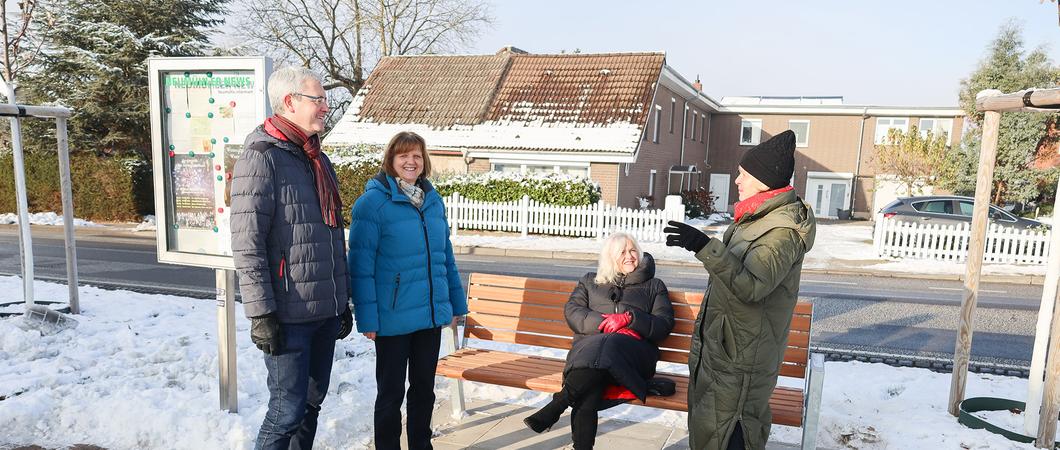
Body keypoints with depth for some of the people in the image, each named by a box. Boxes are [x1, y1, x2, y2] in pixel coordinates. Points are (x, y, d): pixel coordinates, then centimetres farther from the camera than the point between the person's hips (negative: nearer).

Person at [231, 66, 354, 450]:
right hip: (288, 315, -8)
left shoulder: (318, 159, 15)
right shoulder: (262, 156, -11)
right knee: (288, 410, -1)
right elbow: (247, 243, -16)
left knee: (311, 403, 16)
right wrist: (261, 313, -19)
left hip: (326, 311, 8)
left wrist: (343, 301, 19)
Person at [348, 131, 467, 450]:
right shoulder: (373, 202, -10)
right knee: (391, 392, 9)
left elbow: (446, 256, 15)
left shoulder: (433, 200, 9)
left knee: (424, 388, 18)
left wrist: (456, 302, 15)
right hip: (393, 318, -5)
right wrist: (367, 317, -15)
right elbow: (361, 265, -12)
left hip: (431, 314, 6)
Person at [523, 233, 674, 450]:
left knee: (611, 345, -41)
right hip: (589, 345, 2)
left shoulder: (654, 286, 25)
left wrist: (630, 318, -6)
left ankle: (554, 408, -42)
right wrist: (603, 322, -7)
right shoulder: (590, 281, 27)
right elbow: (571, 311, 12)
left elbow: (664, 324, 12)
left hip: (634, 351, -1)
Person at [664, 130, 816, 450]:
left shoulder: (783, 229, -23)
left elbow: (751, 286, -35)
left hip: (740, 358, -10)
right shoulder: (758, 216, 9)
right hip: (721, 344, 10)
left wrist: (706, 247, -44)